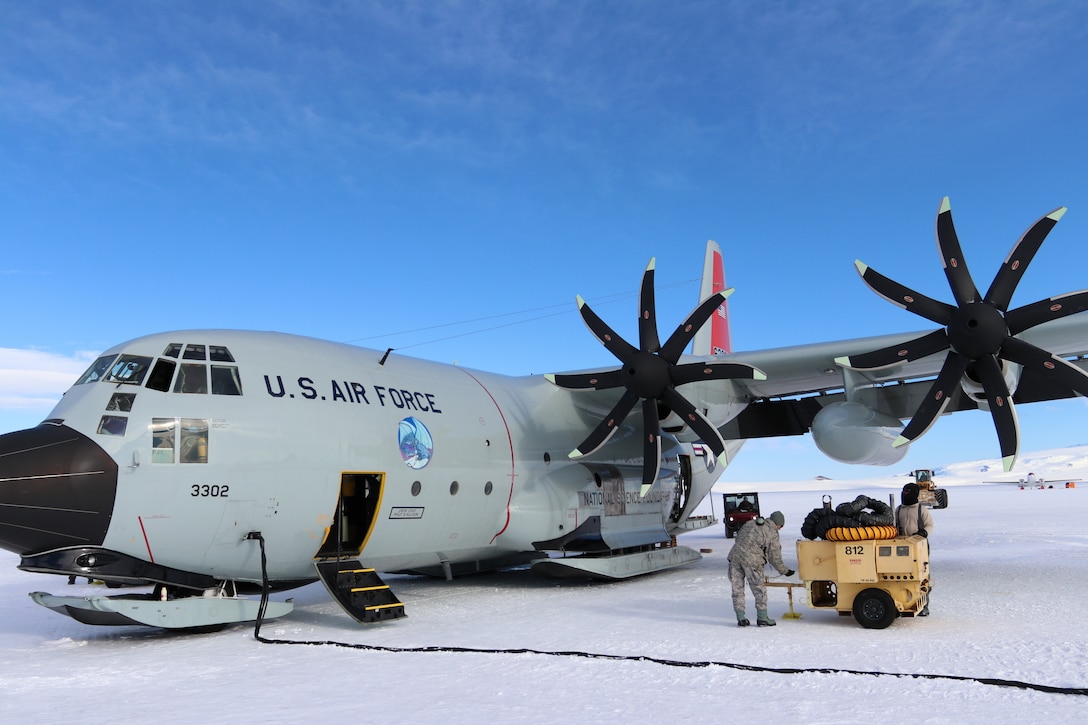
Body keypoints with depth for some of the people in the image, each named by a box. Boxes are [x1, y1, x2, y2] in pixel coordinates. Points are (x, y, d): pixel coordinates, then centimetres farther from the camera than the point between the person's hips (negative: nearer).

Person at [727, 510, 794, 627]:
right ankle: (762, 618, 13)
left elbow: (738, 537, 24)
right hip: (752, 559, -5)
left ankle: (741, 618, 14)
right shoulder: (773, 533, 6)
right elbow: (775, 557, 10)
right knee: (759, 589, 8)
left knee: (737, 588, 11)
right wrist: (784, 571, 25)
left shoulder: (750, 523, 21)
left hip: (734, 554, 5)